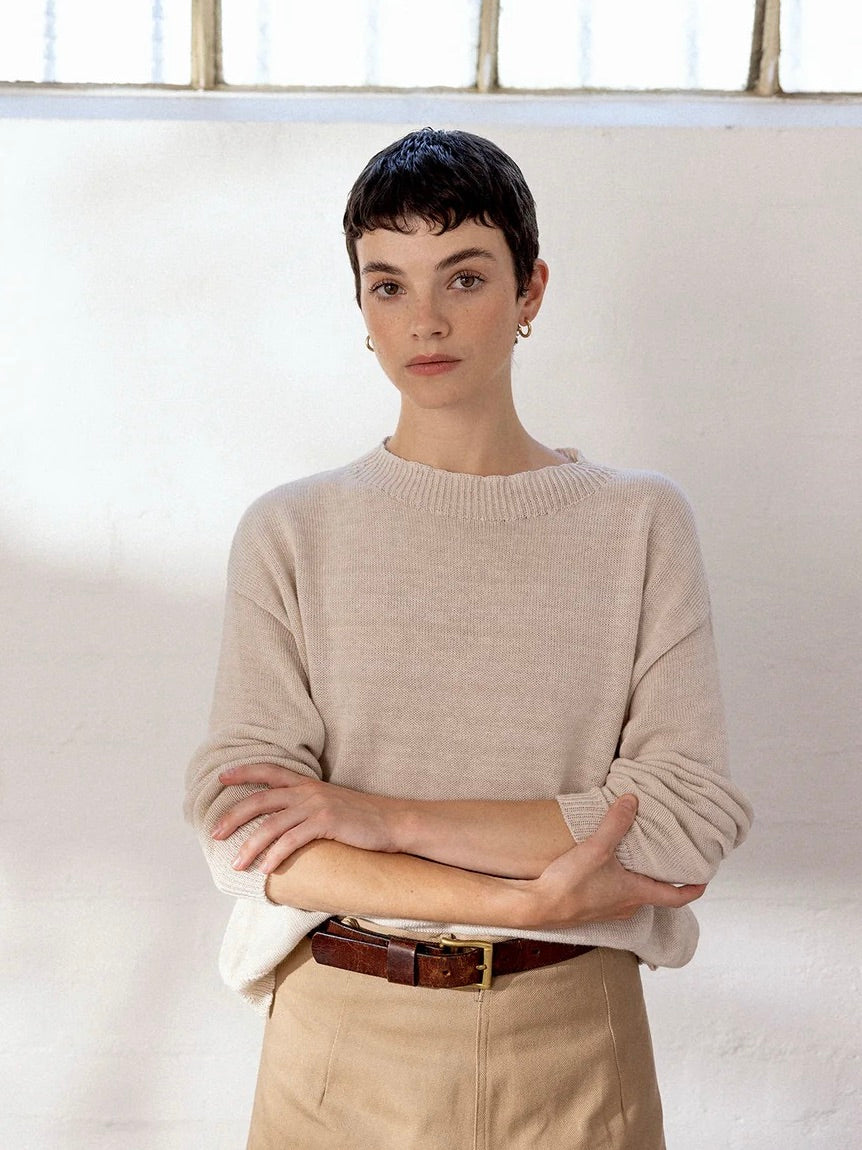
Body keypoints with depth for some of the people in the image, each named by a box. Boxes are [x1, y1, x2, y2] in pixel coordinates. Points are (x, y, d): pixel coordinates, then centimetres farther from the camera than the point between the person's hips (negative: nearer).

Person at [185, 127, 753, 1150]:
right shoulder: (290, 533, -4)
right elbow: (241, 828, -12)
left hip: (569, 1037, 0)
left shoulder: (639, 521, -4)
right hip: (346, 1036, 0)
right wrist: (528, 897, -19)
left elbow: (692, 813, -12)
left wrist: (392, 816, -18)